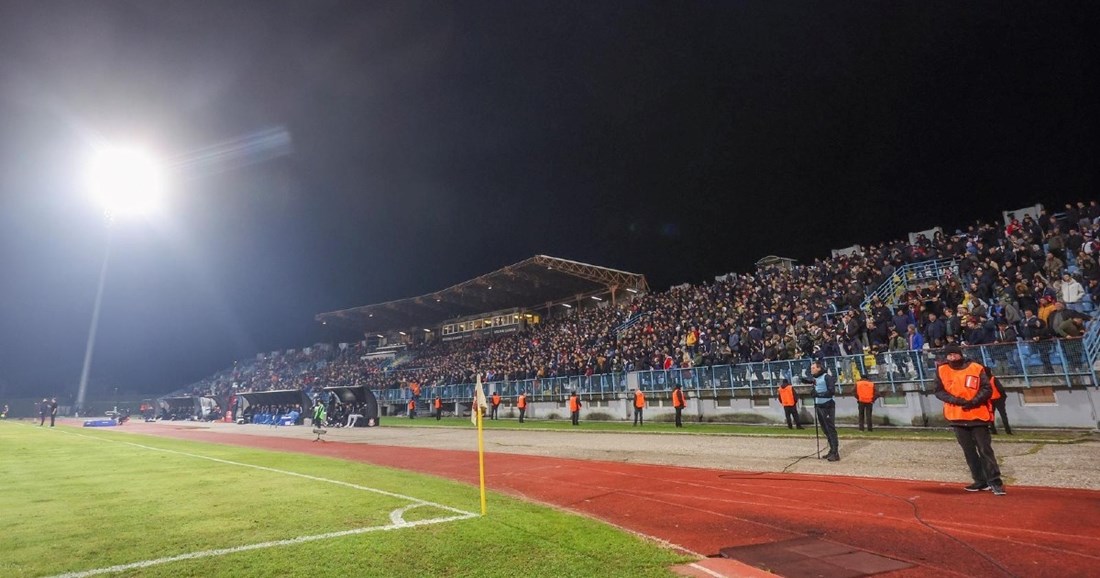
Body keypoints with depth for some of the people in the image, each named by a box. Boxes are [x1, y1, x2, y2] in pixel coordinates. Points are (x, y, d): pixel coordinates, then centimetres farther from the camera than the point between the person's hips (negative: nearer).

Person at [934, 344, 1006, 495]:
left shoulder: (976, 368, -5)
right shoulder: (941, 370, 1)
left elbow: (987, 389, -7)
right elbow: (939, 391, 1)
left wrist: (973, 401, -20)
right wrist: (954, 400, -15)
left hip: (977, 416, -3)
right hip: (957, 417, 3)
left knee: (985, 449, -2)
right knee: (969, 451, 11)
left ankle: (995, 481, 6)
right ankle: (980, 481, 21)